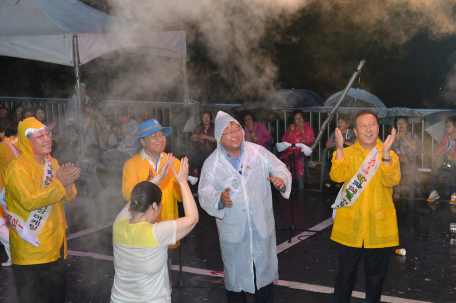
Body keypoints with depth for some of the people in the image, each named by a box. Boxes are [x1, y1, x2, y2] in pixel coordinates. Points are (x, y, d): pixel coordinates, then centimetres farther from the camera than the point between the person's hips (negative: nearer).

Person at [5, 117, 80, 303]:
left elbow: (69, 198, 10)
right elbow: (29, 201, -26)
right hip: (31, 249, -7)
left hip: (56, 242, 8)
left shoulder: (52, 163, 10)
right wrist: (59, 183, -25)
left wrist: (68, 183, -12)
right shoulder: (19, 167, -14)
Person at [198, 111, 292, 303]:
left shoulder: (258, 152, -3)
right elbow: (204, 193, -9)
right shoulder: (212, 163, -6)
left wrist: (281, 179, -24)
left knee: (265, 270, 16)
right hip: (233, 228, -1)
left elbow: (279, 168, 0)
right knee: (235, 273, 12)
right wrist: (219, 198, -31)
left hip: (262, 225, 2)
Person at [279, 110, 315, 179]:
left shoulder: (308, 128, 9)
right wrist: (291, 131, -2)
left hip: (301, 152, -3)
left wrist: (302, 130, -9)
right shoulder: (291, 127, 18)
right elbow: (284, 140, 10)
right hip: (289, 151, 3)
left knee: (298, 160, -35)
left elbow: (308, 142, -7)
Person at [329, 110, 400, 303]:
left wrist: (385, 153, -27)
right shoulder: (347, 153, 3)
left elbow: (391, 181, -16)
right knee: (346, 273, 5)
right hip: (351, 224, 0)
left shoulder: (390, 155, 2)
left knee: (376, 274, 12)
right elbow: (338, 177, -15)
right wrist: (339, 149, -25)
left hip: (379, 225, 1)